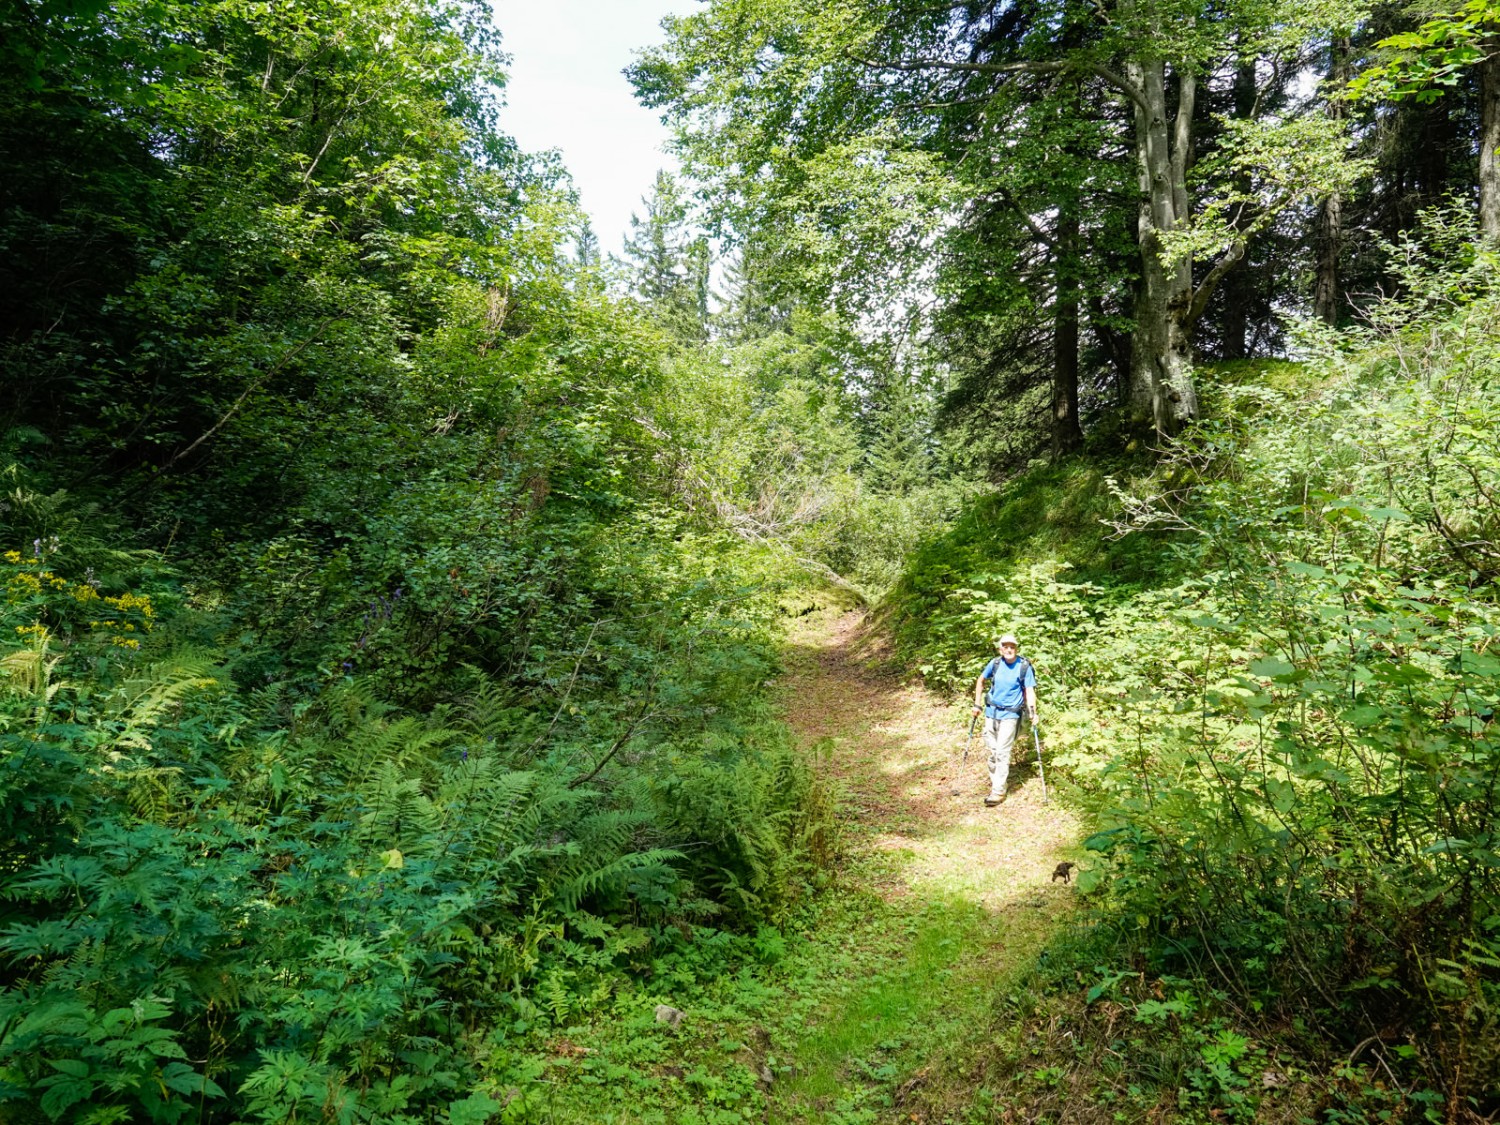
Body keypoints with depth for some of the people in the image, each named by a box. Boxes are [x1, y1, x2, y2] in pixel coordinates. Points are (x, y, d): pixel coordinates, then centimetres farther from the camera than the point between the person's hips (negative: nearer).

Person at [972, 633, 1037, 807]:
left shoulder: (1024, 666, -10)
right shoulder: (995, 663, -2)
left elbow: (1029, 690, -10)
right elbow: (980, 681, 12)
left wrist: (1033, 712, -23)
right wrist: (977, 704, 10)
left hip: (1010, 714, -4)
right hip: (991, 712, 4)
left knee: (1002, 752, -9)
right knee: (991, 750, 14)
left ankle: (998, 790, -6)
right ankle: (994, 778, 35)